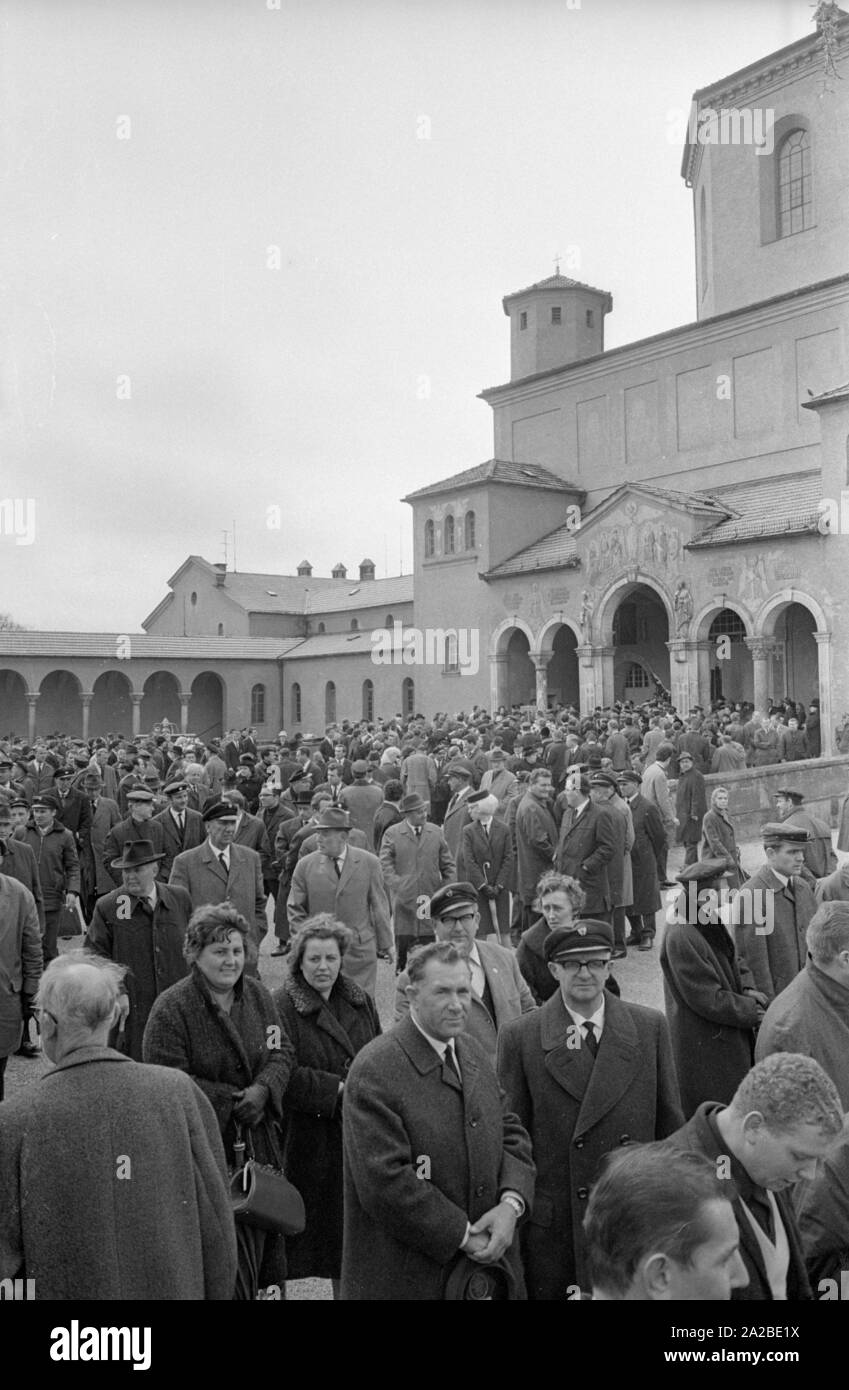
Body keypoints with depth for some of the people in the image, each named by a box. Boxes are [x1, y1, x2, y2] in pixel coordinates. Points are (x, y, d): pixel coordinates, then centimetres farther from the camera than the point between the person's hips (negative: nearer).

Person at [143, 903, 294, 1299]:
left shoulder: (257, 994, 4)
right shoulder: (171, 1009, -15)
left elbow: (282, 1051, 6)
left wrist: (263, 1089, -14)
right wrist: (231, 1101, -18)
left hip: (258, 1140, 6)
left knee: (260, 1229, 14)